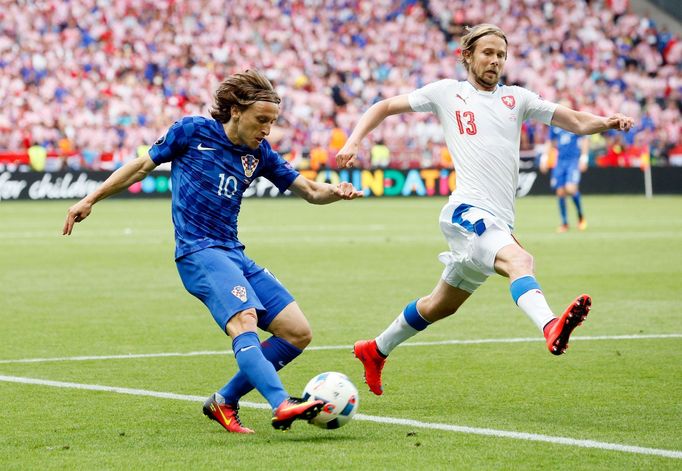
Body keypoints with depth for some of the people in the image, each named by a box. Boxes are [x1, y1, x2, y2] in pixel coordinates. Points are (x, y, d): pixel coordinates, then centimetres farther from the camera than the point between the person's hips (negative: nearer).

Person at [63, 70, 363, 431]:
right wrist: (90, 200, 11)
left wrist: (336, 192, -9)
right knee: (244, 319, -31)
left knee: (298, 333, -1)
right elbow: (142, 166, 10)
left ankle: (225, 402, 7)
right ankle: (281, 406, -49)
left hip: (234, 255, 7)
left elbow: (310, 191, 14)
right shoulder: (193, 131, -1)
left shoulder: (260, 154, 12)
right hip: (198, 252, -7)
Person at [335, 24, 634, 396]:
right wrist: (353, 142, 1)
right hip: (467, 211, -6)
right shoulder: (447, 93, 8)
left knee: (441, 306, 18)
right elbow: (385, 107, 16)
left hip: (498, 223, 6)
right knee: (519, 260, -35)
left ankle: (375, 351, 38)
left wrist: (606, 122, -7)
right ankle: (551, 328, -61)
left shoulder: (516, 98, 17)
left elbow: (577, 122, 14)